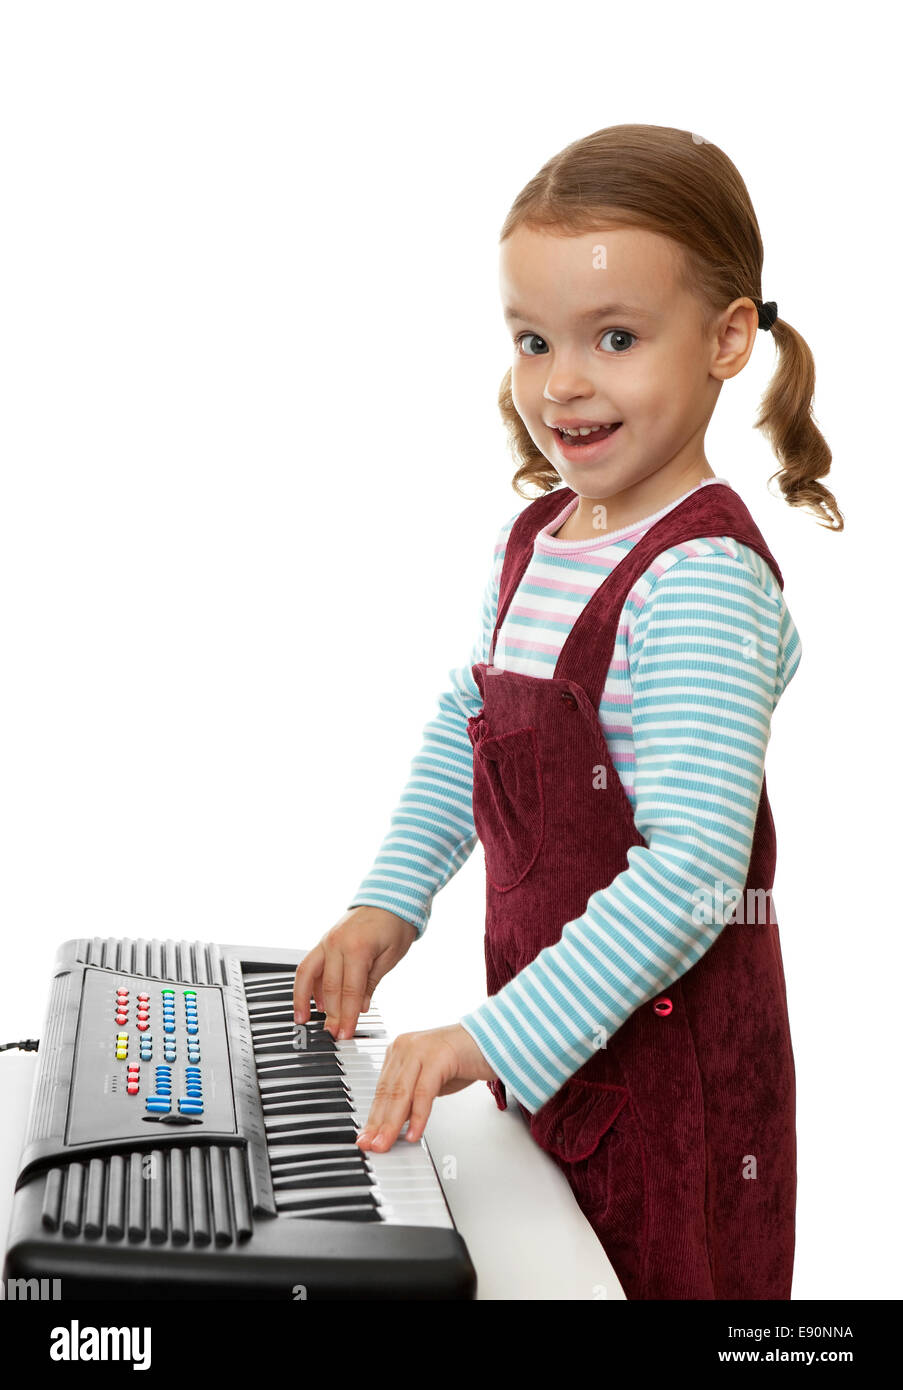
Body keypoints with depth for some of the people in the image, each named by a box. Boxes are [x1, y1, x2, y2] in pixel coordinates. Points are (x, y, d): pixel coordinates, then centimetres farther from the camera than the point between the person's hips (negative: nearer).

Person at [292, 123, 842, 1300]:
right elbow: (464, 728, 18)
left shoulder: (702, 576, -23)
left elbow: (693, 874, -29)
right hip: (546, 1046, 8)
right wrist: (389, 902, 9)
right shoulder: (534, 538, 4)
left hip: (670, 1069, -8)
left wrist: (496, 1040, -30)